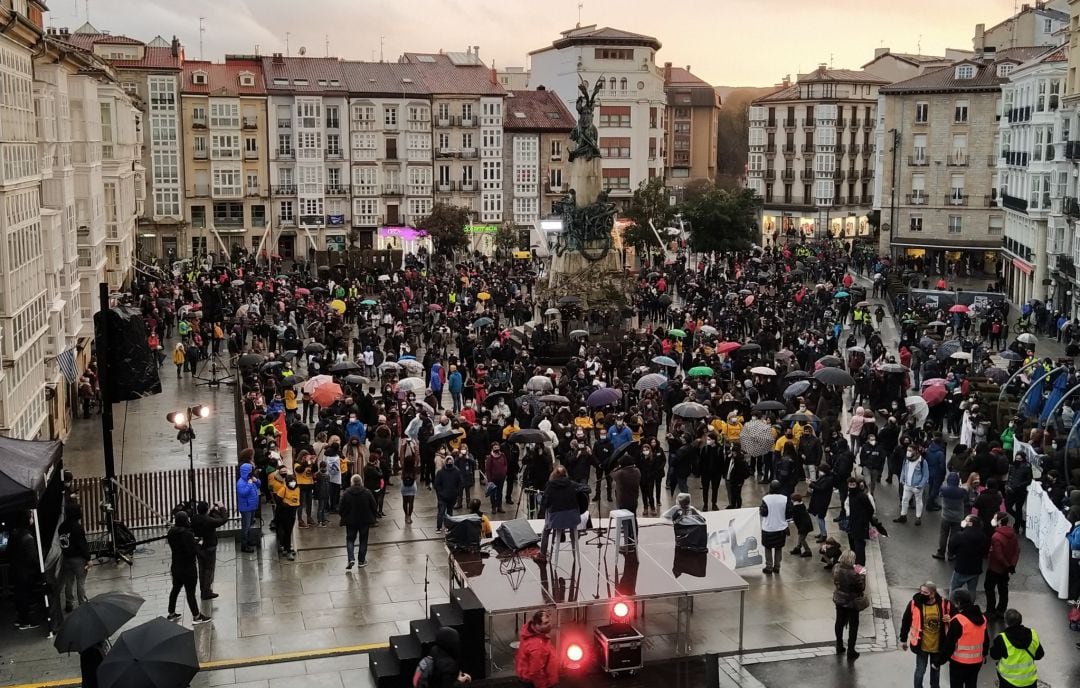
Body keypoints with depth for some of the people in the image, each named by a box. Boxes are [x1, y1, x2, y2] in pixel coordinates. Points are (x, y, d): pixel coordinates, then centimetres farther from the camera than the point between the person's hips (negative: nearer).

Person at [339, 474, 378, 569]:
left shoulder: (346, 493, -9)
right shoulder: (367, 493, -9)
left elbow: (340, 509, -5)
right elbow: (374, 507, -4)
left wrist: (344, 517, 13)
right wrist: (373, 517, 11)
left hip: (350, 521, 0)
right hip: (365, 521, 0)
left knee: (350, 539, 11)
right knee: (363, 540, 13)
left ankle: (351, 559, -8)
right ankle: (362, 561, 16)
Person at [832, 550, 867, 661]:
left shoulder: (836, 568, -15)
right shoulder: (853, 574, -32)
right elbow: (862, 588, -20)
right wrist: (862, 575, -8)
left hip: (839, 600, 5)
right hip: (851, 603, -5)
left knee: (839, 622, 22)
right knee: (853, 626, 12)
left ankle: (839, 647, 38)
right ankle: (851, 653, 18)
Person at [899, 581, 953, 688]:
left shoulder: (944, 604, -16)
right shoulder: (915, 603, -17)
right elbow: (906, 621, -5)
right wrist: (903, 639, 2)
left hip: (938, 646, 2)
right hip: (922, 646, -2)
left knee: (936, 670, 23)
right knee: (920, 671, 8)